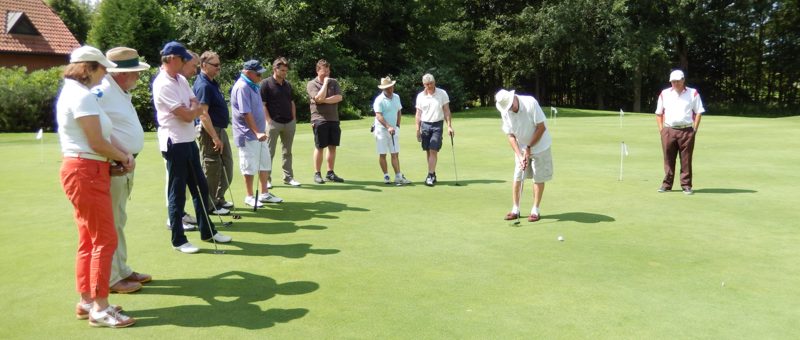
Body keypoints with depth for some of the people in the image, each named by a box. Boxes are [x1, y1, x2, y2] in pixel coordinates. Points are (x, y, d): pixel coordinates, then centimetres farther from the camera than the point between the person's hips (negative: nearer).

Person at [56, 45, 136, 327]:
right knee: (105, 240, -6)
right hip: (87, 172, -10)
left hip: (81, 170, 10)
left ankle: (86, 301, 22)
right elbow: (97, 143, -19)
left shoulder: (72, 93, 16)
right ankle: (99, 309, 1)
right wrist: (123, 156, -2)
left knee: (89, 240, 14)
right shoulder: (83, 96, -16)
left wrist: (121, 155, 0)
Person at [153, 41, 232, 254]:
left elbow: (195, 106, 11)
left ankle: (207, 232, 25)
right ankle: (178, 240, 11)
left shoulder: (181, 80, 12)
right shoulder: (163, 84, -16)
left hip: (189, 141, 9)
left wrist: (191, 109, -10)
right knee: (177, 192, 0)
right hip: (174, 143, -9)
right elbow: (187, 116, -19)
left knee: (200, 187, 14)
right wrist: (195, 109, 0)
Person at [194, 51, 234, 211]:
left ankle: (219, 199, 27)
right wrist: (215, 137, -26)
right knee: (212, 169, -1)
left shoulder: (212, 82, 12)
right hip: (210, 132, -10)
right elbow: (203, 114, -25)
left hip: (220, 130, 10)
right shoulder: (203, 85, -18)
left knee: (226, 166, 16)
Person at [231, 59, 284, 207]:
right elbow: (246, 113, -24)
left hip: (258, 134, 10)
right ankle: (249, 197, 13)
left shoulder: (252, 86, 11)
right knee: (250, 167, 1)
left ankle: (264, 194, 24)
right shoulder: (242, 87, -18)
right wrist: (257, 132, -26)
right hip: (248, 135, -9)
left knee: (265, 164, 14)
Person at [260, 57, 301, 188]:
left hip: (289, 123, 6)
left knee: (287, 152, 11)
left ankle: (288, 177, 19)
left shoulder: (288, 84, 12)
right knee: (269, 152, 0)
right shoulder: (266, 84, -6)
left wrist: (294, 120, 10)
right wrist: (269, 121, -14)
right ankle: (266, 179, 8)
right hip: (274, 123, -6)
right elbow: (262, 105, -9)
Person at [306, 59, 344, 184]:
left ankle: (330, 173, 15)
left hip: (334, 119, 4)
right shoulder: (311, 84, -1)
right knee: (319, 147, -1)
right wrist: (325, 82, -9)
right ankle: (317, 174, 7)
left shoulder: (334, 82, 11)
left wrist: (325, 100, -12)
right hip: (319, 119, -4)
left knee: (332, 146, 6)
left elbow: (339, 97, -3)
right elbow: (319, 98, -17)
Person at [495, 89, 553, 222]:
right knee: (517, 178, 2)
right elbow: (511, 136, -5)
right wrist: (520, 155, -16)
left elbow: (541, 127, -20)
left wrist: (529, 148, -17)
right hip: (521, 148, 4)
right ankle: (515, 209, 11)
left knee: (538, 178, 0)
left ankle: (535, 210, 8)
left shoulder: (530, 103, -24)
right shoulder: (505, 112, -11)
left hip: (539, 145, -4)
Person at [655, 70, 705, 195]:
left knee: (686, 159, 1)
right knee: (668, 159, 4)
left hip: (687, 131, -1)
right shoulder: (664, 94, 10)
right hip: (668, 130, 1)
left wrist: (695, 129, -3)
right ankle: (667, 184, 12)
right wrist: (661, 129, 4)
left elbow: (698, 112, 5)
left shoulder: (693, 93, 5)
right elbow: (659, 113, 13)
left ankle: (686, 185, 7)